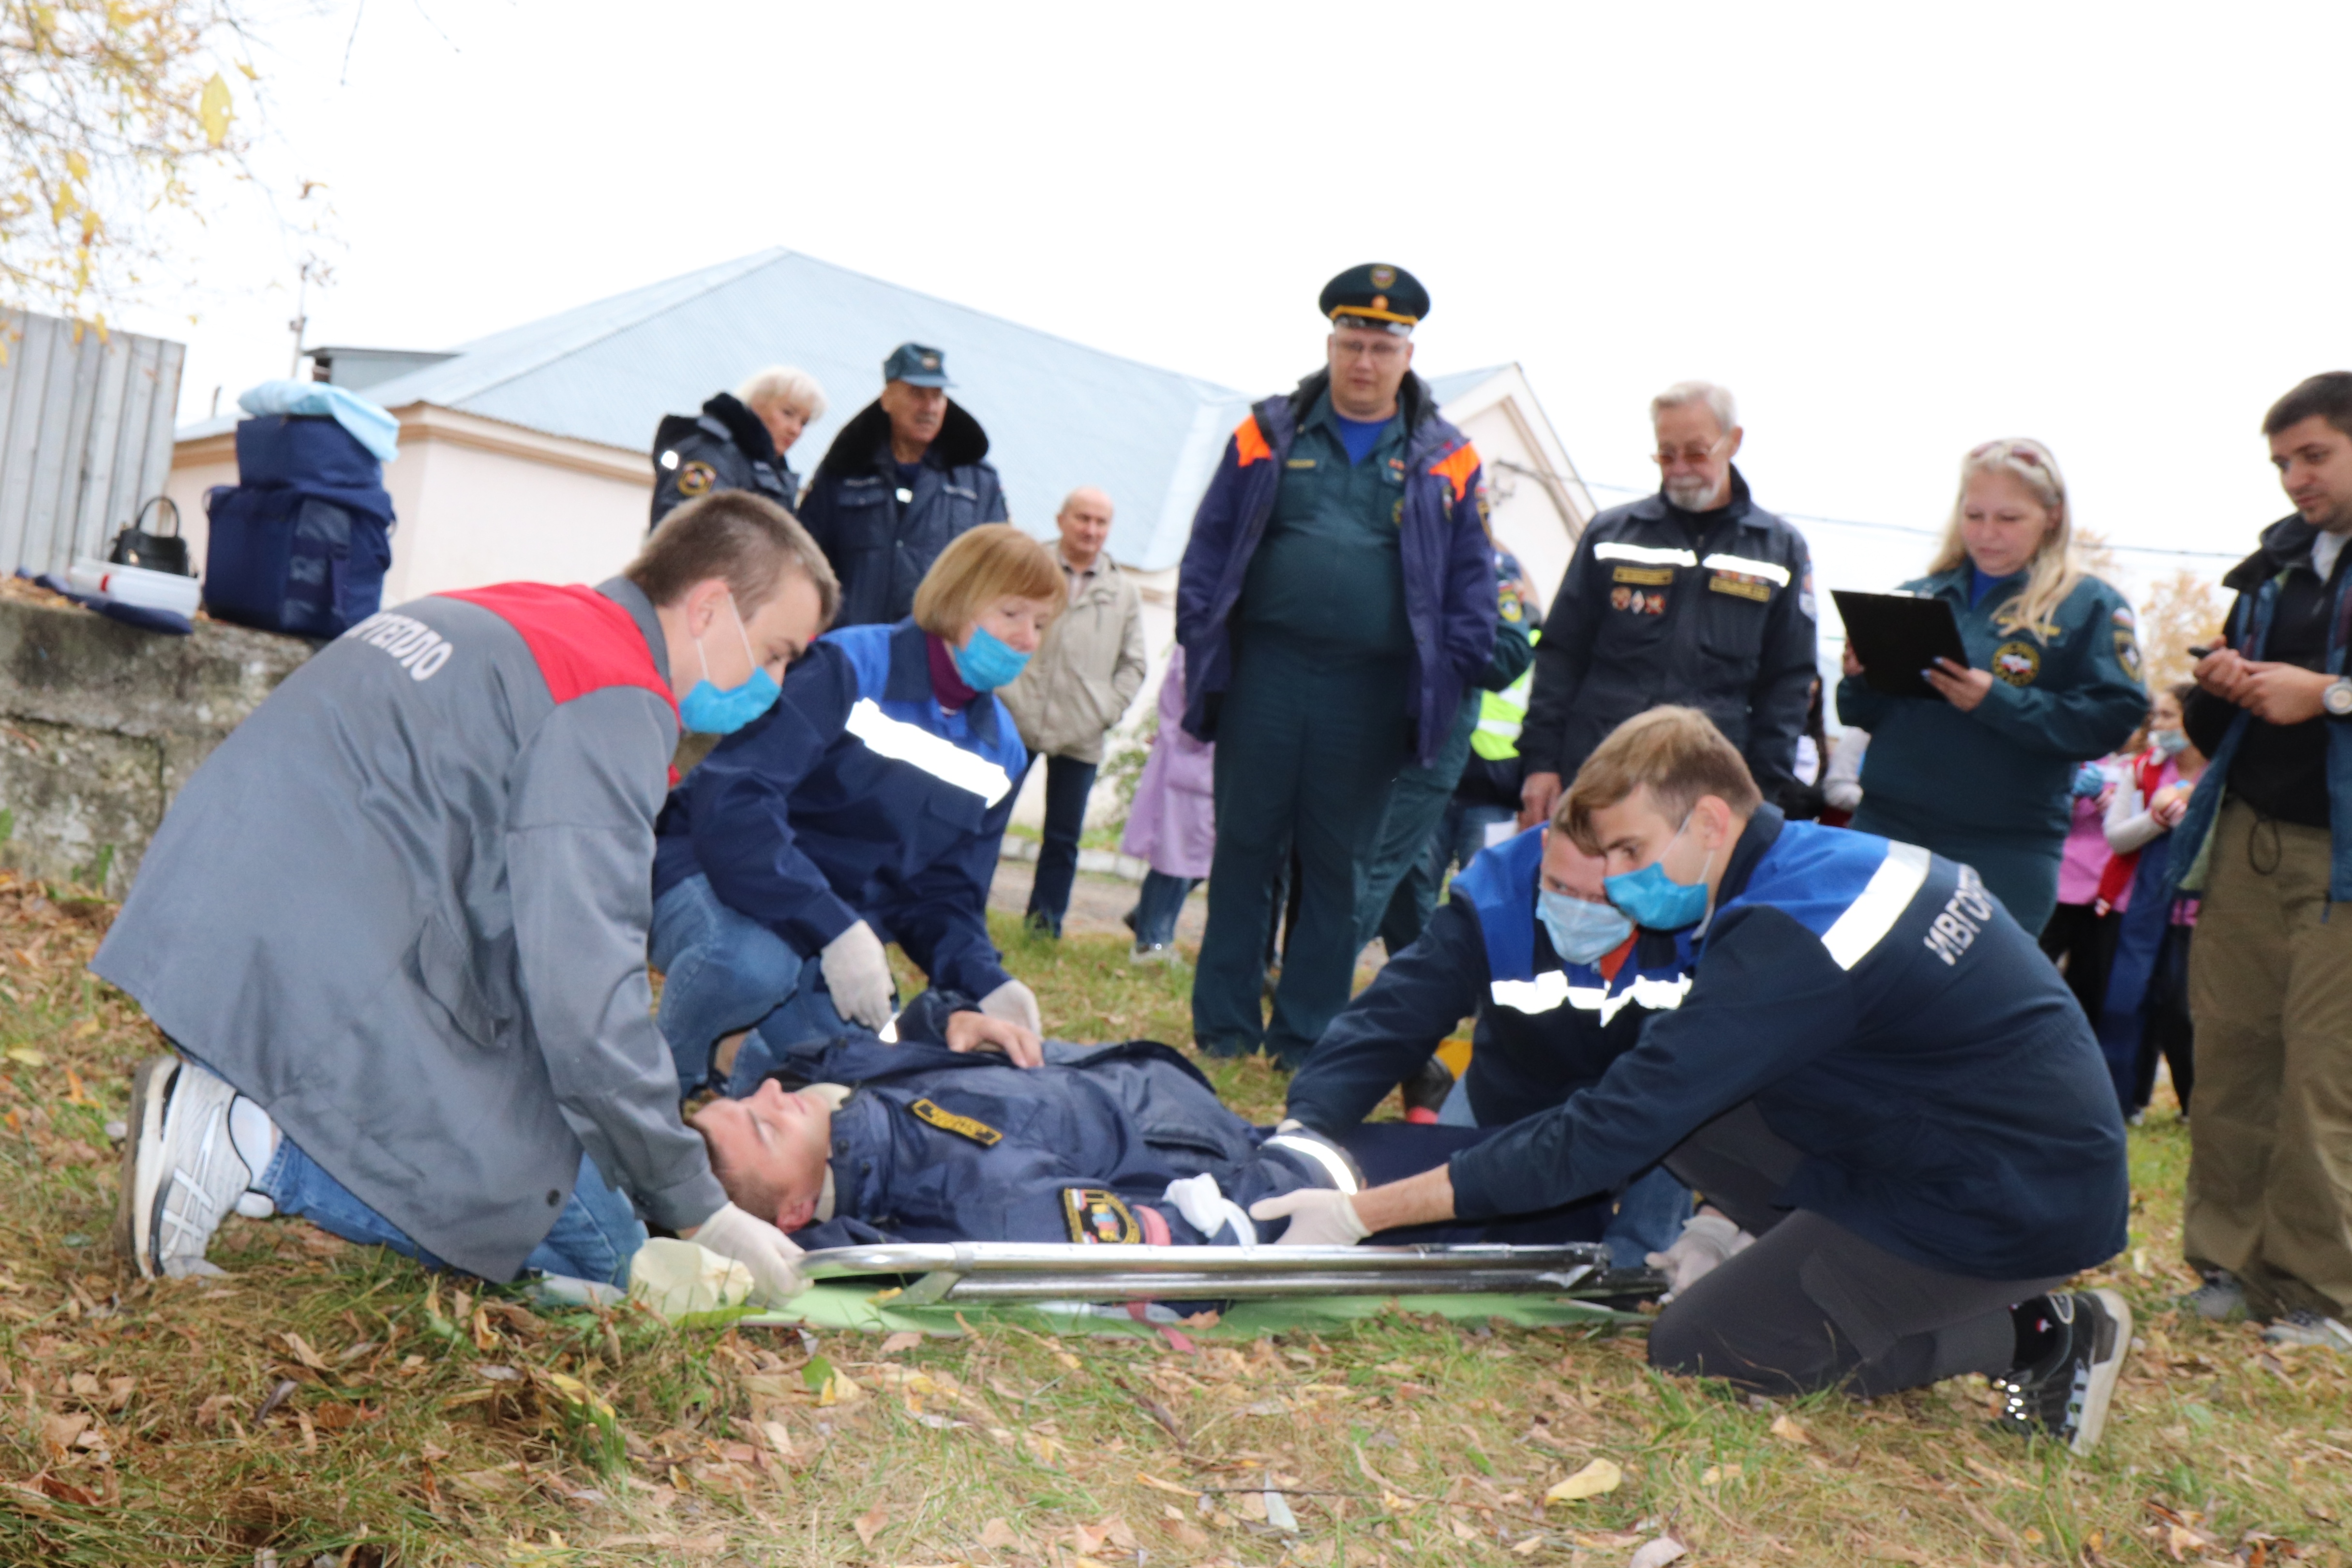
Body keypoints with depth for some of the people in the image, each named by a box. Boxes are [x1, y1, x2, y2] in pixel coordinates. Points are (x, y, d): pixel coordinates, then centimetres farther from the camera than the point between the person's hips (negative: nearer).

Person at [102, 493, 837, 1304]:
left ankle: (235, 1106, 6)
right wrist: (696, 1212, -8)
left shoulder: (504, 615, 20)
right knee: (596, 1249, -3)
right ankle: (254, 1146, -11)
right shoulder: (617, 697, -10)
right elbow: (583, 986, -17)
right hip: (325, 984, -9)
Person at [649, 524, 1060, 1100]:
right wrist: (834, 929, -37)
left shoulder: (1000, 753, 7)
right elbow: (732, 801, -26)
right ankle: (665, 1087, -7)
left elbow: (945, 898, 8)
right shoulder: (851, 668, -15)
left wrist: (986, 982, -15)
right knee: (754, 962, -39)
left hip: (835, 939, 6)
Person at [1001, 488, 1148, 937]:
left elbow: (1133, 663, 14)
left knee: (1063, 836, 6)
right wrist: (1002, 690, -4)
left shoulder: (1123, 592, 10)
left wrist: (1109, 710, 0)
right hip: (1016, 720, -2)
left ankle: (1046, 917, 13)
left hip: (1081, 734, 2)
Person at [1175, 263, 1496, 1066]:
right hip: (1264, 674, 0)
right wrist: (1203, 639, -2)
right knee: (1243, 850, 5)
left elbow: (1471, 576, 8)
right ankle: (1223, 1025, 15)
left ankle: (1305, 1036, 15)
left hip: (1370, 692, 0)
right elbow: (1210, 543, 8)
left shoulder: (1446, 460, 8)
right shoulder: (1269, 434, 7)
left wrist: (1451, 669, -2)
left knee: (1337, 866, 6)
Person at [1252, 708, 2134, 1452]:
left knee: (1695, 1348, -4)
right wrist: (1730, 1215, 13)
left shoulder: (1789, 941, -25)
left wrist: (1364, 1214, -21)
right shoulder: (1834, 857, 2)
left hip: (2019, 1207, -9)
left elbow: (1607, 1136, -25)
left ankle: (2030, 1336, 0)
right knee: (1686, 1099, 4)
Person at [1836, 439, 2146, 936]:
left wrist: (1998, 702, -20)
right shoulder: (1920, 594, 13)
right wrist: (1860, 677, -8)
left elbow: (2111, 719, -10)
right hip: (1885, 827, 3)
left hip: (2006, 853, -3)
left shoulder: (2091, 606, 2)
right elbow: (1864, 714, 15)